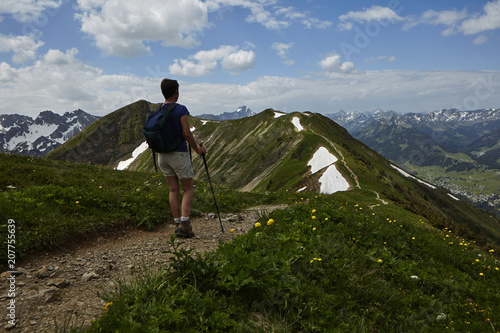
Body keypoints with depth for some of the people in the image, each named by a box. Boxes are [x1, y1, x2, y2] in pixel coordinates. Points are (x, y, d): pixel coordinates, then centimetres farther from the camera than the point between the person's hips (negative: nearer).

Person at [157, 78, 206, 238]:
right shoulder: (181, 109, -13)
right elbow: (187, 134, -16)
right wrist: (197, 149, -3)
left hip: (162, 154, 6)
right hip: (178, 153, -6)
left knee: (173, 190, 12)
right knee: (188, 189, 5)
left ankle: (177, 223, 14)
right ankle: (184, 224, -5)